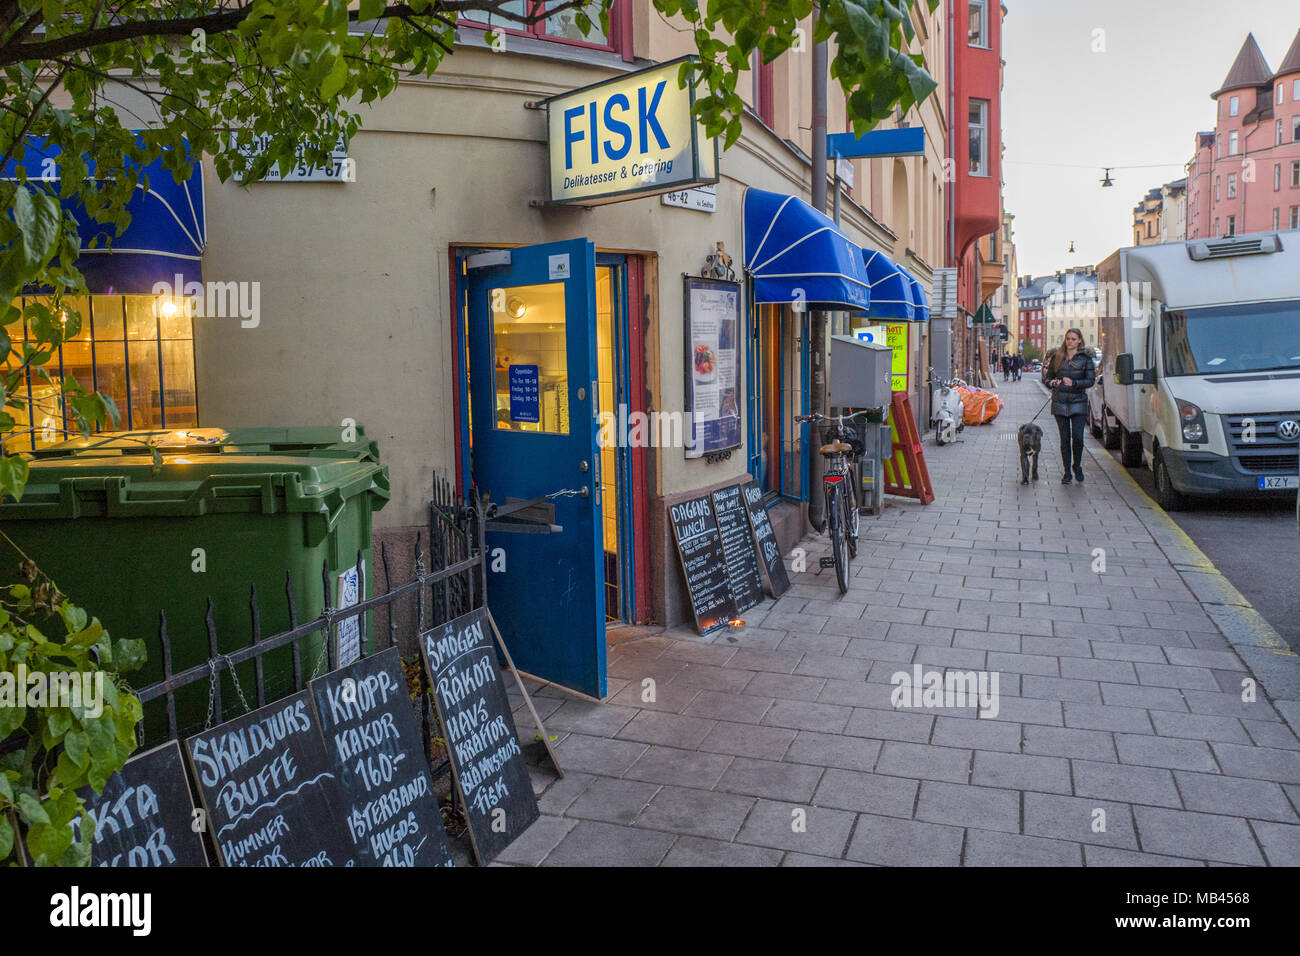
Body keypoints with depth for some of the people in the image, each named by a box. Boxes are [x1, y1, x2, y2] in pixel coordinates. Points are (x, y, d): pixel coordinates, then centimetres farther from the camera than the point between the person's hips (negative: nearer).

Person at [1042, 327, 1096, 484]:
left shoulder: (1085, 358, 2)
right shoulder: (1057, 357, 8)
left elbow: (1091, 380, -2)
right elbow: (1046, 378, 12)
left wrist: (1074, 383, -17)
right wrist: (1053, 383, -10)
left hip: (1078, 402, -2)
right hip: (1060, 403, 2)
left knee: (1078, 437, -7)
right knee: (1065, 438, 3)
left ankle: (1077, 466, 18)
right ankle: (1067, 471, 11)